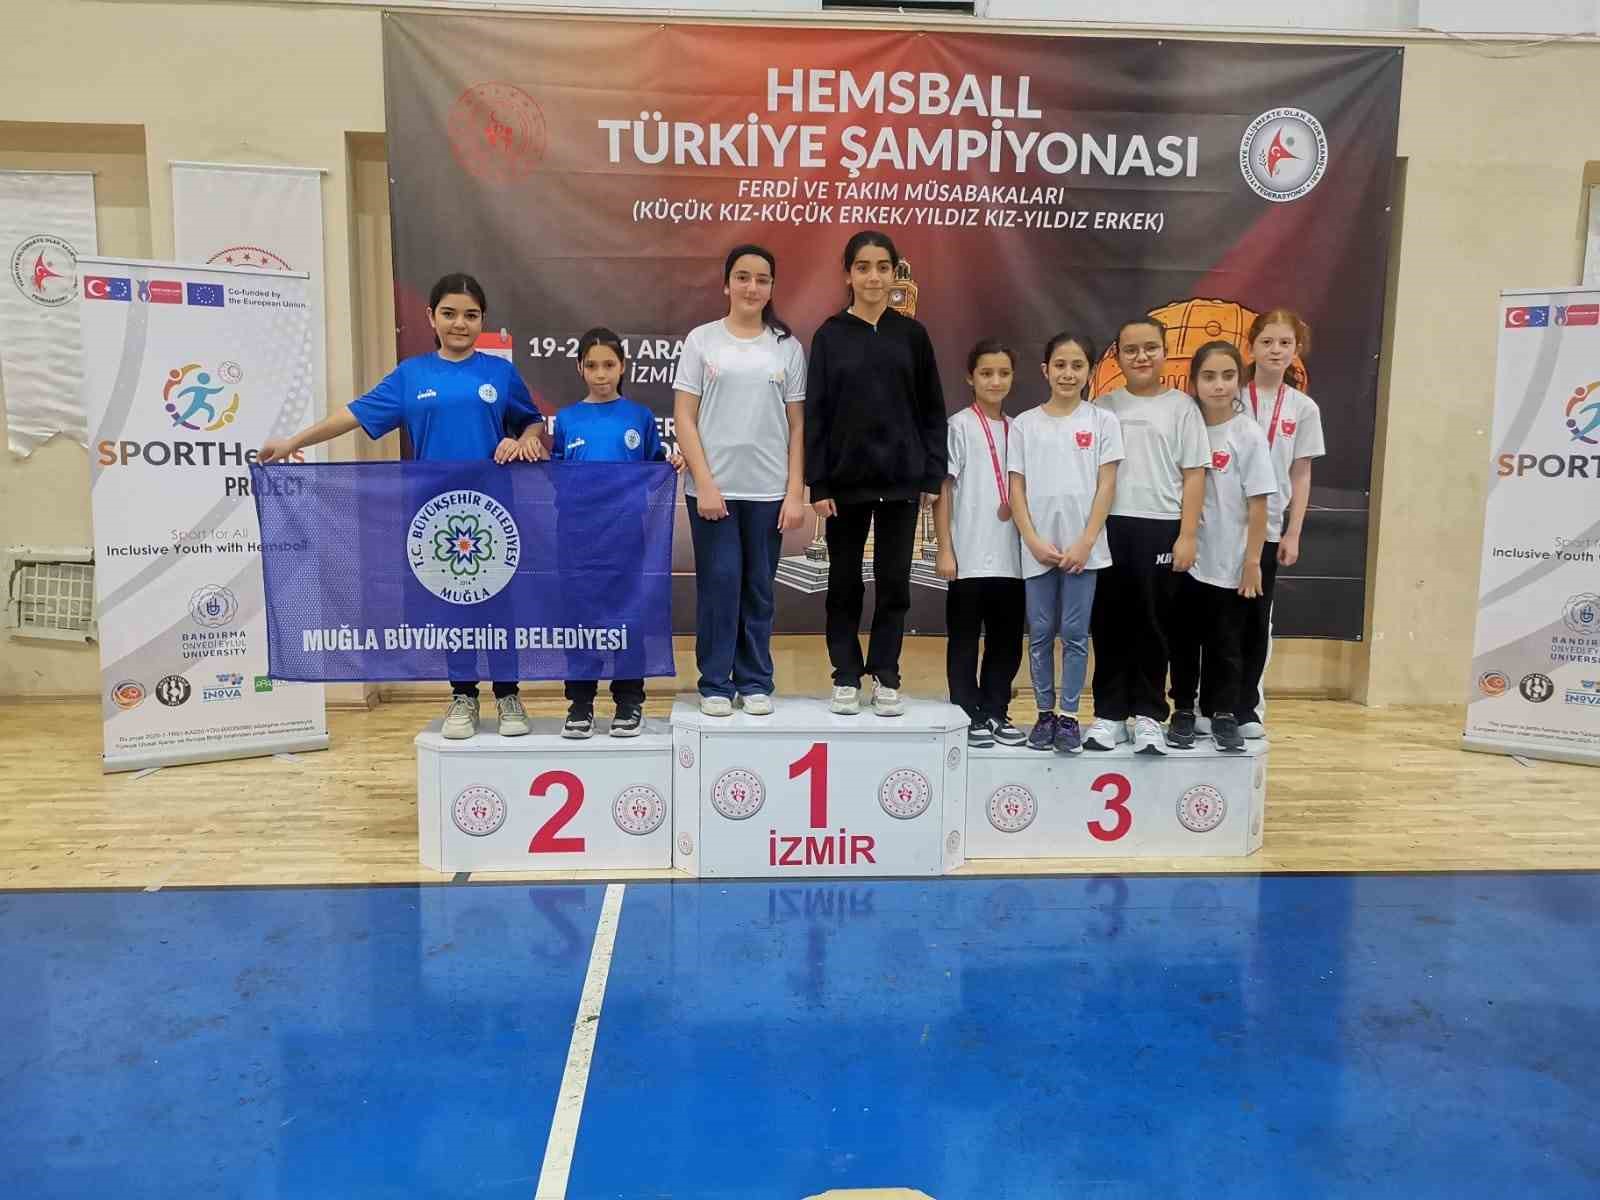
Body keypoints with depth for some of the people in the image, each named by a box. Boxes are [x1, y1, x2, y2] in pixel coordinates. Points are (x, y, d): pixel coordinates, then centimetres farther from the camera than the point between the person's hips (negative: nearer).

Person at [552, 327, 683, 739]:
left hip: (626, 531, -1)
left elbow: (654, 468, 9)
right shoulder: (566, 419, 7)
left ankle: (629, 701, 15)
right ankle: (580, 701, 16)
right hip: (577, 530, 1)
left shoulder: (640, 416, 5)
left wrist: (673, 463, -11)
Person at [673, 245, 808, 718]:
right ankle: (715, 684, 11)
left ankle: (755, 682, 18)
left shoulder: (787, 346, 7)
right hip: (713, 488, -1)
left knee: (759, 589, 7)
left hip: (768, 490, 2)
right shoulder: (702, 340, 2)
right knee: (719, 584, -1)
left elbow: (797, 426, 6)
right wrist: (704, 484, -10)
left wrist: (795, 493, -1)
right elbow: (684, 419, -1)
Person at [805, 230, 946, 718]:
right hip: (845, 479, 0)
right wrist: (817, 484, -7)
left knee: (894, 582, 5)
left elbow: (932, 410, 6)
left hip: (901, 478, 1)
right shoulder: (830, 335, 1)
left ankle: (886, 678, 17)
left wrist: (933, 476, -1)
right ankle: (846, 678, 18)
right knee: (845, 583, 7)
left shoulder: (912, 334, 4)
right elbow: (815, 413, -1)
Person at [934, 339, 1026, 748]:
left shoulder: (1017, 429, 11)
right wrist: (944, 549, -9)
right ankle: (969, 715, 13)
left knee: (1007, 638, 9)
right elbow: (943, 489, -5)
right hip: (969, 555, -5)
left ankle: (995, 711, 21)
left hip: (1010, 556, 5)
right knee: (964, 640, 3)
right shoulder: (959, 426, -3)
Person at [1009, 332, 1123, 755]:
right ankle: (1045, 714, 17)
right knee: (1040, 634, 6)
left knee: (1075, 634, 3)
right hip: (1038, 549, 1)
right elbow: (1017, 488, 3)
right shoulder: (1025, 423, 5)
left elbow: (1105, 487, 0)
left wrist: (1084, 543, -9)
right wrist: (1034, 541, -8)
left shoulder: (1102, 421, 3)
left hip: (1083, 548, -1)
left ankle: (1070, 716, 12)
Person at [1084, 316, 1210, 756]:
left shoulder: (1181, 406, 3)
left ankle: (1149, 715, 15)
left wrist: (1187, 535, -6)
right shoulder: (1103, 406, 8)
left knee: (1153, 625, 4)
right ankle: (1109, 714, 14)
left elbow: (1194, 474, 1)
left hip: (1160, 527, -1)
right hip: (1110, 526, 2)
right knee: (1109, 623, 5)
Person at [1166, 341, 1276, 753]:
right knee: (1184, 640, 11)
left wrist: (1252, 560, -9)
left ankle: (1224, 716, 21)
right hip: (1187, 557, 2)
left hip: (1229, 562, -2)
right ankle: (1183, 712, 24)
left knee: (1226, 643, 7)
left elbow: (1257, 502, -7)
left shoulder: (1248, 433, -7)